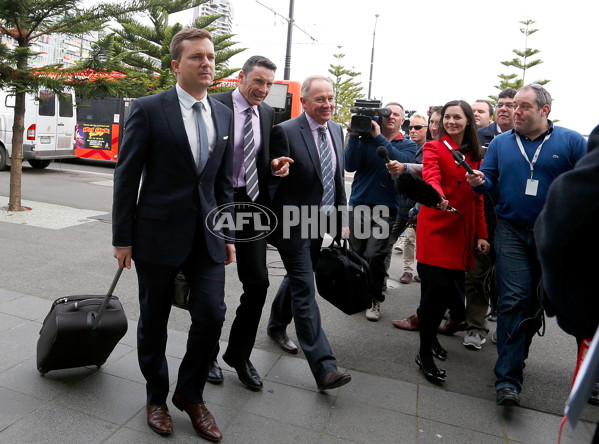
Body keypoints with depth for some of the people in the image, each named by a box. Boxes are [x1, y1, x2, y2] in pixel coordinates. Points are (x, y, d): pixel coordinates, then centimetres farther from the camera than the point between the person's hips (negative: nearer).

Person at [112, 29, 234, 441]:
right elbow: (127, 176, -5)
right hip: (158, 233, -3)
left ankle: (190, 394, 25)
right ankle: (157, 397, 35)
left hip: (207, 236, 4)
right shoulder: (149, 109, -5)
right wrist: (123, 238, -5)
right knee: (154, 322, 11)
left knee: (212, 316, -2)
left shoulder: (225, 115, 9)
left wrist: (228, 234, 9)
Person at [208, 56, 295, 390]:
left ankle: (240, 355, 25)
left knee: (258, 283, 6)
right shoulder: (216, 106, -8)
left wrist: (276, 165, -5)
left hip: (253, 206, 5)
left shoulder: (268, 114, 9)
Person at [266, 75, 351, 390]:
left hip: (320, 223, 8)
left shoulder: (336, 131, 8)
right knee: (305, 292, -5)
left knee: (297, 278, 22)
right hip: (294, 224, -7)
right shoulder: (286, 132, -14)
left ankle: (277, 326, 47)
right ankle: (324, 367, -2)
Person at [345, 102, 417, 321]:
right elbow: (350, 165, -4)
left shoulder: (408, 145, 8)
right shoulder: (365, 139, 9)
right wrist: (354, 136, -11)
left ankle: (375, 299, 10)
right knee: (356, 253, 6)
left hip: (386, 208, -2)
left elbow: (402, 162, -16)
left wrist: (379, 137, -16)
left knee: (375, 256, -8)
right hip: (359, 204, 2)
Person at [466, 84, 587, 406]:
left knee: (537, 301, 13)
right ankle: (508, 379, -7)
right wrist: (479, 182, -15)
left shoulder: (570, 141, 1)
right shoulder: (500, 143, 8)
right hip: (512, 232, 0)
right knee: (514, 300, -10)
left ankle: (516, 354, 35)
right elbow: (489, 180, 8)